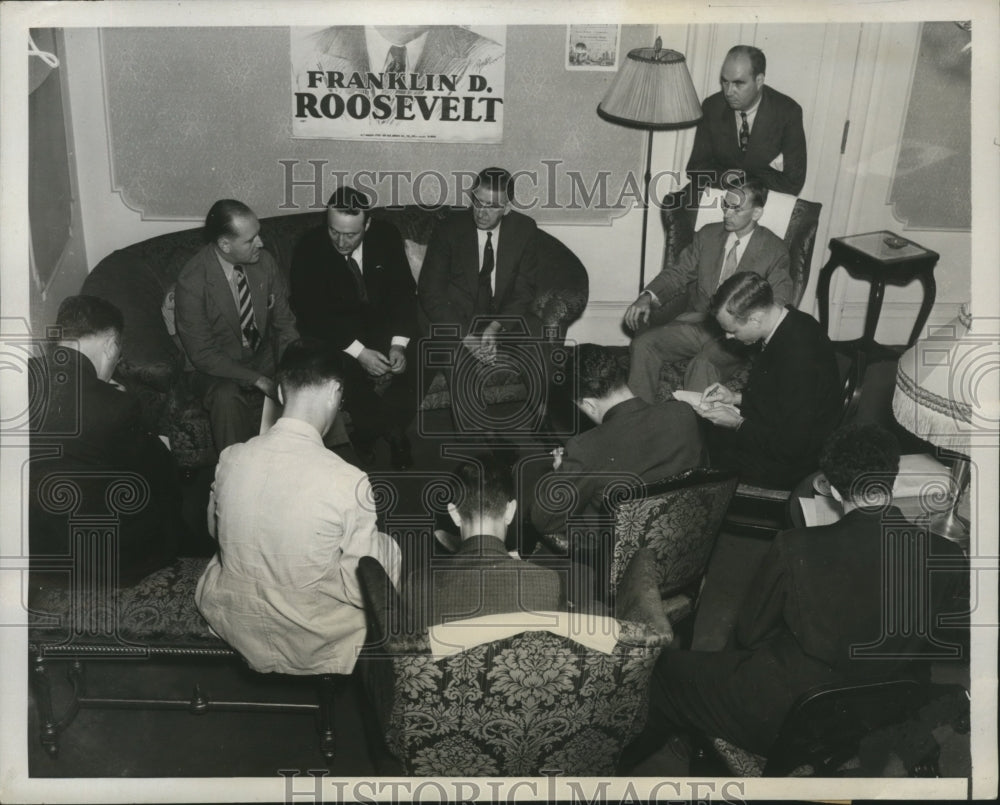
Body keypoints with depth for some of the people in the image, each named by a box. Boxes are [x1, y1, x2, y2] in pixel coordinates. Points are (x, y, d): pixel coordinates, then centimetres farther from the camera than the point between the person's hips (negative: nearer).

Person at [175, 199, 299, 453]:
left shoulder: (264, 262, -7)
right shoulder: (192, 282, -20)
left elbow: (285, 323, 0)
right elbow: (203, 354, -18)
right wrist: (259, 381, -25)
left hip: (265, 355, 4)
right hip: (219, 367, -4)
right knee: (226, 397, -36)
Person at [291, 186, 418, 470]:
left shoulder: (386, 236, -9)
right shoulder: (309, 248, -16)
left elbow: (404, 291, -6)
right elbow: (311, 314, -18)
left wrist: (398, 343, -22)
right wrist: (359, 352, -28)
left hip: (384, 324, 3)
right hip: (334, 331, -2)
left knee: (416, 359, -22)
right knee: (347, 370, -30)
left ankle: (394, 429, 2)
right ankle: (367, 433, -1)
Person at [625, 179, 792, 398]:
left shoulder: (775, 250, -2)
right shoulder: (708, 234, 10)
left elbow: (777, 306, -6)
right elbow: (678, 273, 9)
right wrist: (648, 297, -13)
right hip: (696, 323, 4)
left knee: (703, 365, -36)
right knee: (642, 343, -19)